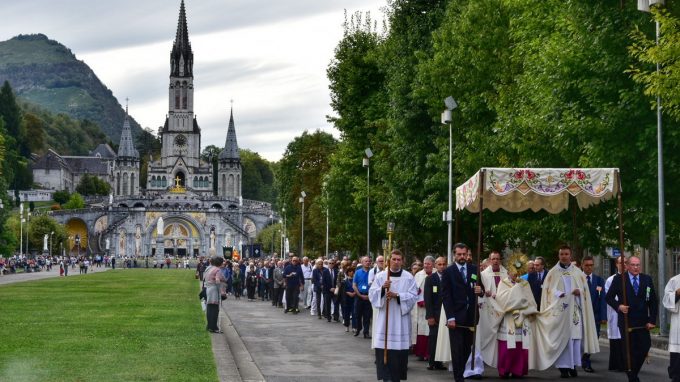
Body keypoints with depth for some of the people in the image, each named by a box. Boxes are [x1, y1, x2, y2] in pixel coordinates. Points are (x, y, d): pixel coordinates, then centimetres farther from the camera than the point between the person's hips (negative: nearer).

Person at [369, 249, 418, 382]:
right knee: (383, 349, -5)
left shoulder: (408, 277, 3)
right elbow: (372, 294, 0)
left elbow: (413, 296, -5)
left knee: (399, 350, 1)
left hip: (401, 318, 0)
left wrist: (397, 295, -16)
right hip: (384, 318, 0)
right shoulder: (380, 276, 4)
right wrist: (382, 288, -18)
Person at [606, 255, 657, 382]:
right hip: (626, 322, -2)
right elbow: (609, 297, 2)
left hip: (643, 322, 3)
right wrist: (618, 306, -16)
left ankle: (634, 372, 19)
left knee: (645, 347, -2)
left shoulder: (647, 279, 6)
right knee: (630, 351, 1)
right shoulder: (619, 279, -1)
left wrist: (652, 320, -1)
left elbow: (653, 301, 6)